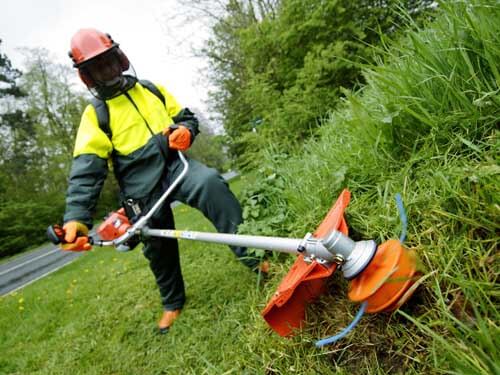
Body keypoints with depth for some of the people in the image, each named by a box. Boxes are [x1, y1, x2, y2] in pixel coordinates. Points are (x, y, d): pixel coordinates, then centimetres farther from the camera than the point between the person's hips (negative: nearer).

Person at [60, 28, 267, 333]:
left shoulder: (153, 90, 12)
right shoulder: (95, 115, 2)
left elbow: (187, 117, 19)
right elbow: (85, 172, -8)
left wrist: (185, 131, -8)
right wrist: (77, 218, -22)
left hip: (175, 164, 1)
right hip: (142, 187, 0)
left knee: (210, 182, -31)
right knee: (158, 246, 7)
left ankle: (251, 254, -27)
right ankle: (173, 302, 33)